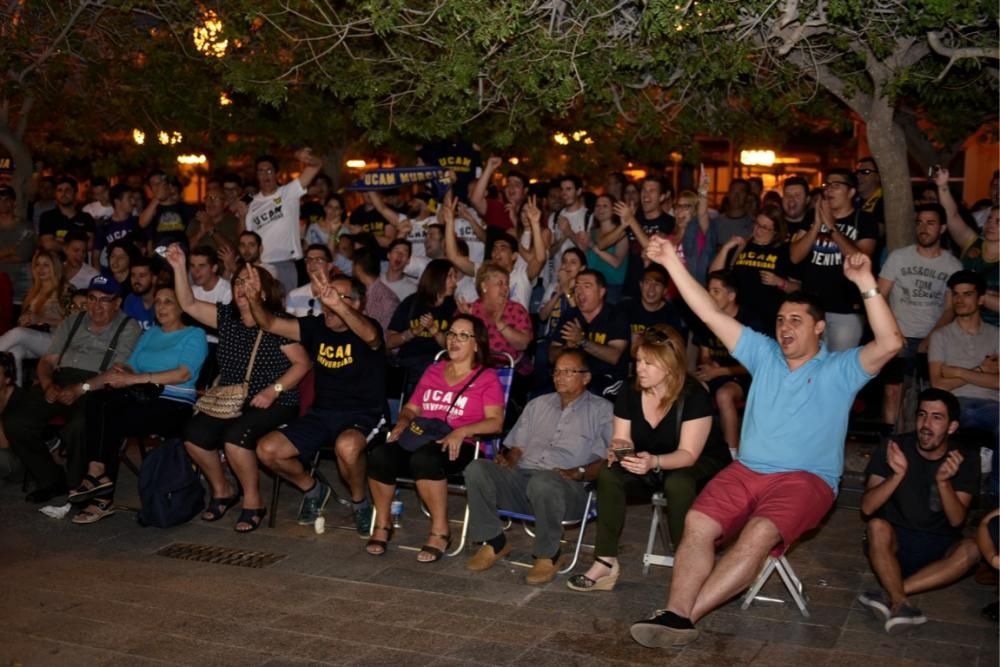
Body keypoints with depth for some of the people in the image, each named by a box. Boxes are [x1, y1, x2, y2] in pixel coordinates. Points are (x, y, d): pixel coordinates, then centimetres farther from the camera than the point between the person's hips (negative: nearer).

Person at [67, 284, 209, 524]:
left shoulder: (194, 335, 5)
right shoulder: (150, 334, 26)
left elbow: (184, 374, -11)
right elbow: (129, 368, 15)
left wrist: (135, 378, -16)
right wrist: (119, 374, -10)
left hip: (174, 406, -5)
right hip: (140, 398, 6)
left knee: (113, 422, -29)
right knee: (96, 401, -25)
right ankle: (99, 475, -29)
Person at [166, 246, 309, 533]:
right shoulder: (227, 317, 10)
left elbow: (302, 363, -11)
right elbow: (188, 305, 4)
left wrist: (274, 390, -21)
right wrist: (179, 268, -5)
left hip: (273, 404, -6)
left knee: (235, 437, -31)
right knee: (193, 435, -15)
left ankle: (253, 501, -9)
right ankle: (222, 490, 10)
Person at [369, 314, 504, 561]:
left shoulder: (486, 377, 7)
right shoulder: (433, 371, 23)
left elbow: (495, 421, -4)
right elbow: (411, 408, 25)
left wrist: (461, 431, -19)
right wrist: (403, 423, 2)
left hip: (458, 447, -5)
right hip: (419, 439, 5)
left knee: (424, 459, -39)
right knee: (379, 455, -27)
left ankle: (440, 531, -22)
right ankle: (383, 526, -9)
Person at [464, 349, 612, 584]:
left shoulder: (602, 410, 10)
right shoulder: (538, 404, 28)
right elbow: (517, 445, 26)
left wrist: (579, 472, -17)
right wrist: (508, 458, 3)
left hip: (567, 487, -5)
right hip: (521, 476, 5)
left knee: (543, 481, -40)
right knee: (477, 468, -22)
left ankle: (548, 555, -17)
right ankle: (494, 542, -8)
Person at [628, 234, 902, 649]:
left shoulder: (841, 369, 5)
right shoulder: (764, 354, 15)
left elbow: (890, 343, -13)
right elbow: (711, 315, 10)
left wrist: (866, 284, -22)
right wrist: (673, 263, 4)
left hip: (806, 478, -4)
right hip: (747, 470, 4)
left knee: (759, 534, -33)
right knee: (697, 524, -24)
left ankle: (683, 616, -36)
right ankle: (676, 614, -38)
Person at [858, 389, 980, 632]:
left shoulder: (965, 461, -5)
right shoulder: (894, 448, -9)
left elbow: (956, 520, -13)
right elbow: (867, 508, -15)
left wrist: (943, 482, -30)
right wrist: (897, 475, -31)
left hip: (939, 549, 1)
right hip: (896, 543, -1)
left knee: (971, 548, -31)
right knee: (877, 527, -33)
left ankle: (891, 594, -32)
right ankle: (901, 604, -33)